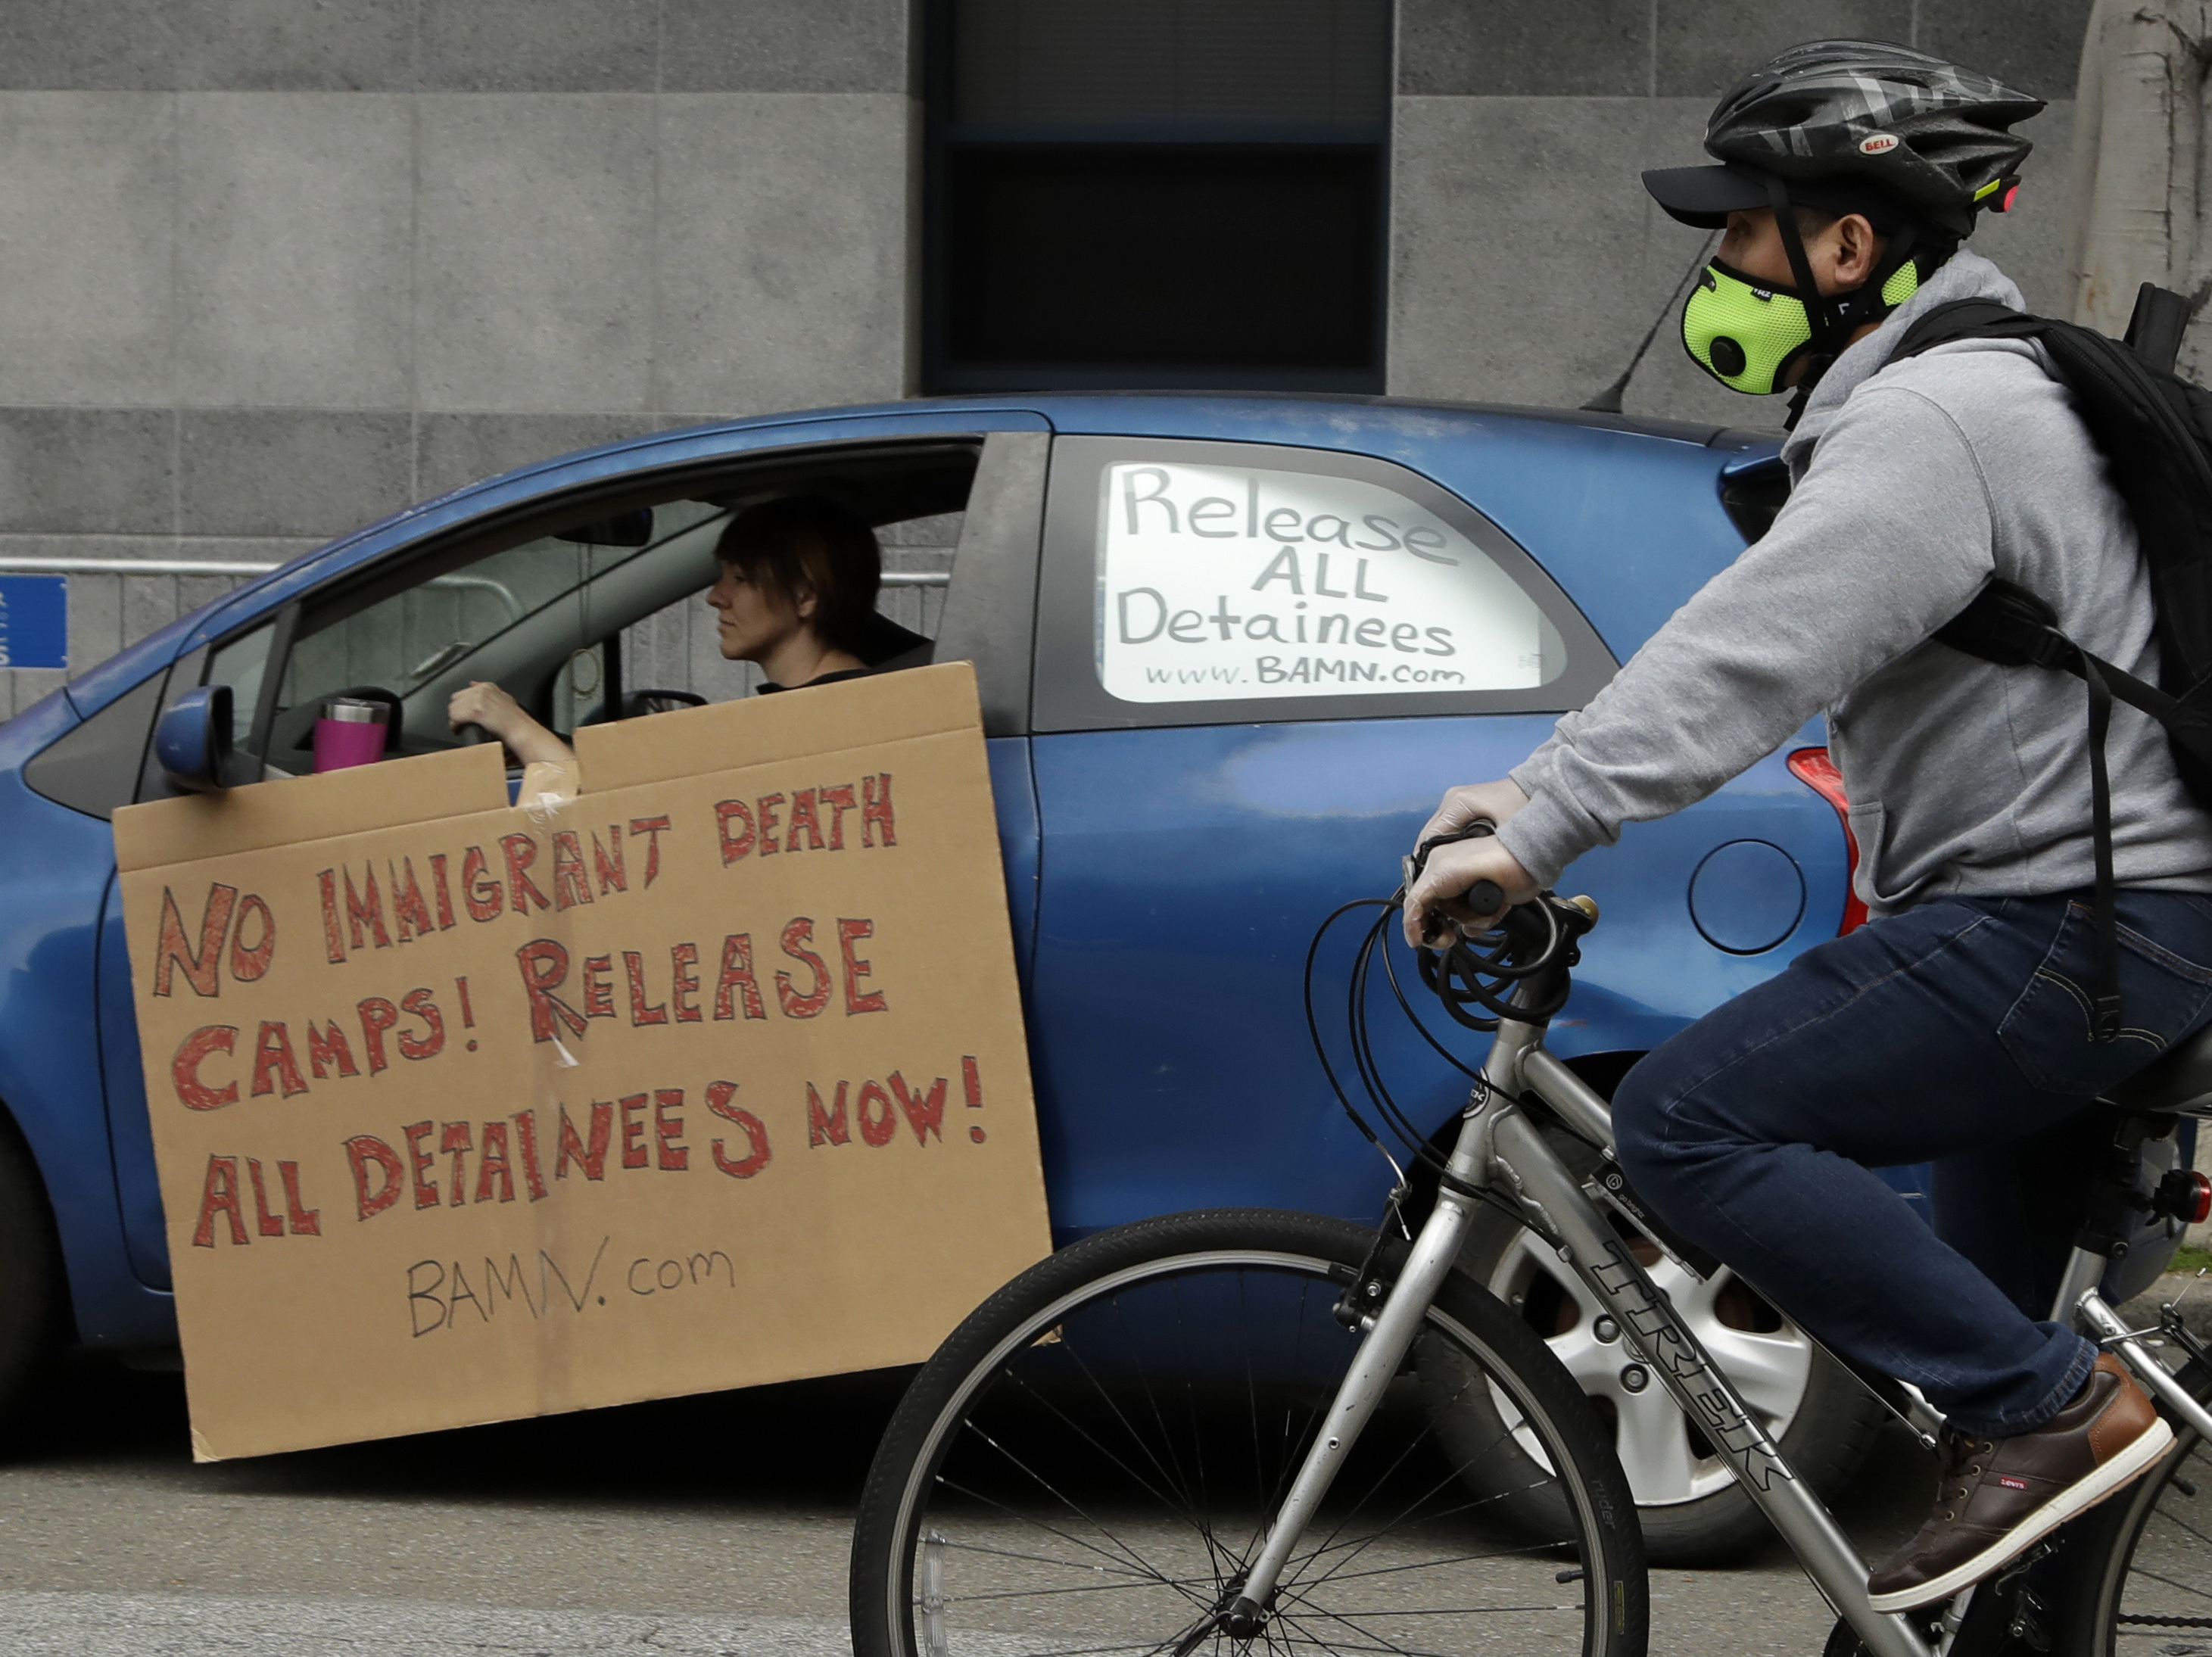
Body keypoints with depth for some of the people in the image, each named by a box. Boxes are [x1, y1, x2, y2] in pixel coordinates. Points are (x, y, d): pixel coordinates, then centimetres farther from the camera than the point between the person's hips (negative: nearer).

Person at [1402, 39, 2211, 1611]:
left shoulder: (1930, 422, -16)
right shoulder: (1953, 391, 19)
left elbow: (1749, 655, -27)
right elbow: (1746, 642, 21)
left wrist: (1540, 835, -27)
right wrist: (1547, 784, 14)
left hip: (2054, 923, -11)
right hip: (2081, 921, 11)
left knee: (1688, 1121, -16)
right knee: (1975, 1319, 21)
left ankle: (2049, 1406, -13)